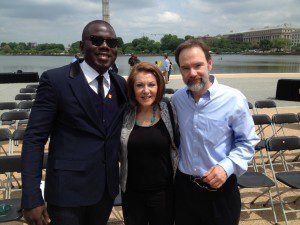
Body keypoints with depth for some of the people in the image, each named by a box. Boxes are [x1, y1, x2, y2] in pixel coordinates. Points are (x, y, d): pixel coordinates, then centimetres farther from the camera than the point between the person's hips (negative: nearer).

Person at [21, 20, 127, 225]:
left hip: (108, 189, 5)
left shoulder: (121, 84, 4)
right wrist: (31, 199, -16)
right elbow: (34, 139, -13)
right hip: (68, 191, -5)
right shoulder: (55, 80, -12)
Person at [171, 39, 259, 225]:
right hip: (183, 184, 4)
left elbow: (248, 142, -6)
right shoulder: (177, 99, -1)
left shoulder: (234, 99, -13)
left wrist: (227, 166, -20)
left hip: (221, 187, -3)